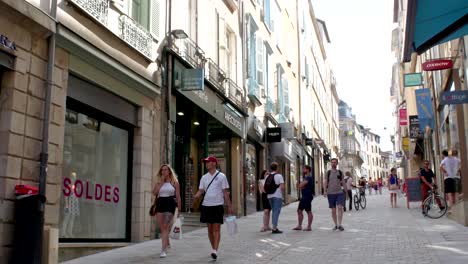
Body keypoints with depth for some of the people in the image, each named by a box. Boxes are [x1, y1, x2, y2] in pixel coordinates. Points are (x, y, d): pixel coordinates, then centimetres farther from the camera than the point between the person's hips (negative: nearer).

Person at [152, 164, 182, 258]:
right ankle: (167, 244, 36)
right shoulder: (159, 182, 13)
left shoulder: (174, 182, 3)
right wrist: (161, 182, -5)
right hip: (160, 204, 5)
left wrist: (179, 209, 0)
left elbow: (178, 196, 3)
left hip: (170, 205, -4)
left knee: (165, 227, -15)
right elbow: (154, 192, -3)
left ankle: (163, 250, -19)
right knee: (162, 228, 12)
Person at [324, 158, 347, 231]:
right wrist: (325, 191, -12)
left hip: (339, 192, 0)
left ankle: (339, 225, -13)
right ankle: (336, 225, 16)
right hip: (331, 193, 0)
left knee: (340, 207, -16)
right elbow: (325, 182, 2)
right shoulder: (328, 172, 5)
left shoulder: (340, 172, 9)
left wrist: (346, 193, 13)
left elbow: (343, 183, 13)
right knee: (333, 210, 4)